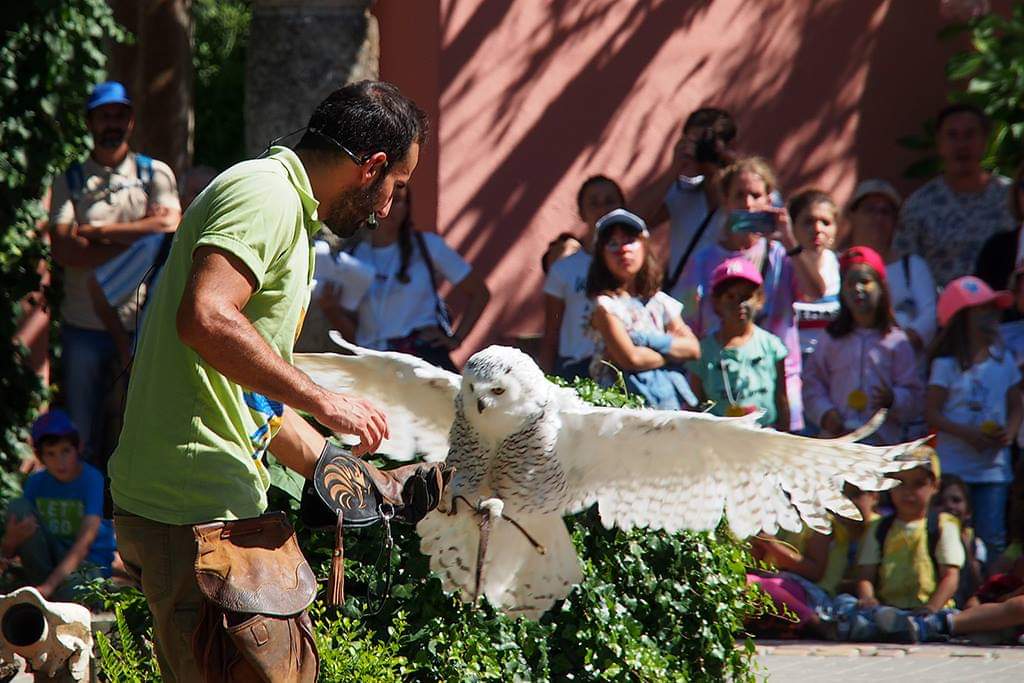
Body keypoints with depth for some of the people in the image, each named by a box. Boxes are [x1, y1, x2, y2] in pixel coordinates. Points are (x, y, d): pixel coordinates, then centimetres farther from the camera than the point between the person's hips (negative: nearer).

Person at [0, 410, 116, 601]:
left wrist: (49, 586, -37)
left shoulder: (92, 480, -15)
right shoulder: (36, 483, -2)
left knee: (69, 593, -40)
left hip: (89, 563, -5)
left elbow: (84, 543, -25)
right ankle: (40, 579, -15)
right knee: (17, 506, -16)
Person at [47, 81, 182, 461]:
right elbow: (63, 250, -7)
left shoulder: (156, 174, 9)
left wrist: (96, 232, -7)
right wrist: (138, 234, -8)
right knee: (81, 438, 4)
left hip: (140, 323, -1)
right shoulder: (70, 182, 9)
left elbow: (171, 230, -9)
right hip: (84, 325, 1)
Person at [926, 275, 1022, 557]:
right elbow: (932, 413, -6)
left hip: (994, 467, 2)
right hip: (953, 467, -2)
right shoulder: (946, 365, -4)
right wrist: (968, 433, -18)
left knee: (991, 538, -2)